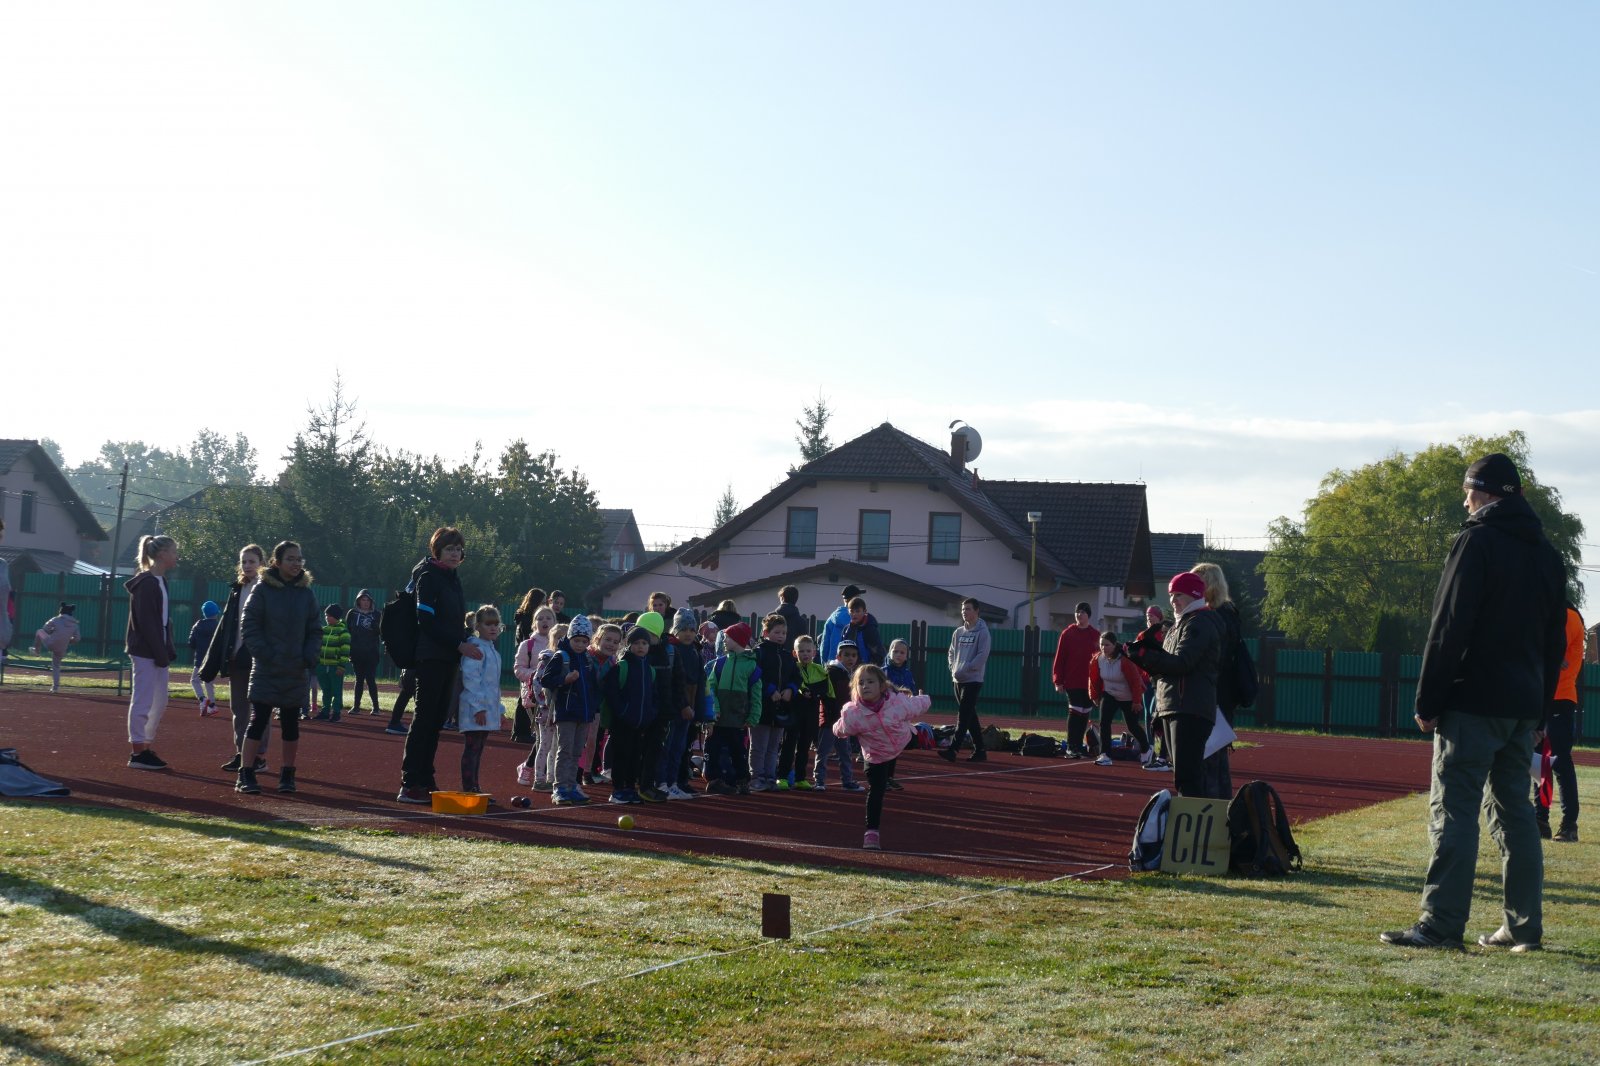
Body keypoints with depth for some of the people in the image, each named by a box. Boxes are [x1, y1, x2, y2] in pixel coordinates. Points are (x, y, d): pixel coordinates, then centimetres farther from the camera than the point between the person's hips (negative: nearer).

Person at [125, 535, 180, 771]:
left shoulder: (160, 581, 15)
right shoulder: (146, 583, -13)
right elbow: (147, 623, -19)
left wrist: (168, 652, 12)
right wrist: (161, 655, -19)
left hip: (158, 652, 10)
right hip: (146, 653, -9)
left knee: (159, 703, 12)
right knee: (143, 702, -5)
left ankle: (146, 749, 19)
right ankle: (138, 754, 0)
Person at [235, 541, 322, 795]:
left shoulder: (306, 593, 6)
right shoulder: (263, 590, -4)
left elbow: (315, 630, 10)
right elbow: (249, 625, -5)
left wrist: (310, 658, -4)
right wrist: (263, 654, -14)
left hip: (296, 671, 3)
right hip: (266, 670, -3)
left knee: (291, 725, 8)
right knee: (258, 721, -5)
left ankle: (287, 774, 17)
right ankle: (246, 775, 0)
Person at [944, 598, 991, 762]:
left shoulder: (982, 632, -6)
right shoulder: (958, 632, 13)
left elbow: (982, 656, -14)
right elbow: (951, 653, 19)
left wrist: (964, 669, -16)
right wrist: (953, 668, 2)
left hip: (973, 680, -7)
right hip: (958, 680, 7)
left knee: (964, 715, -12)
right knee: (970, 716, 10)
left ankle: (953, 749, -19)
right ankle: (980, 750, 16)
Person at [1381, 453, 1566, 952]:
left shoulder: (1477, 541, -8)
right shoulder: (1546, 553, 16)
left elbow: (1449, 629, -13)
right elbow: (1555, 640, 18)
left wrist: (1428, 700, -10)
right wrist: (1540, 706, 20)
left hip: (1473, 703, -8)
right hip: (1524, 705, 8)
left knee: (1453, 810, -8)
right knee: (1514, 810, 13)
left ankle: (1441, 924, -11)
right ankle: (1523, 926, 14)